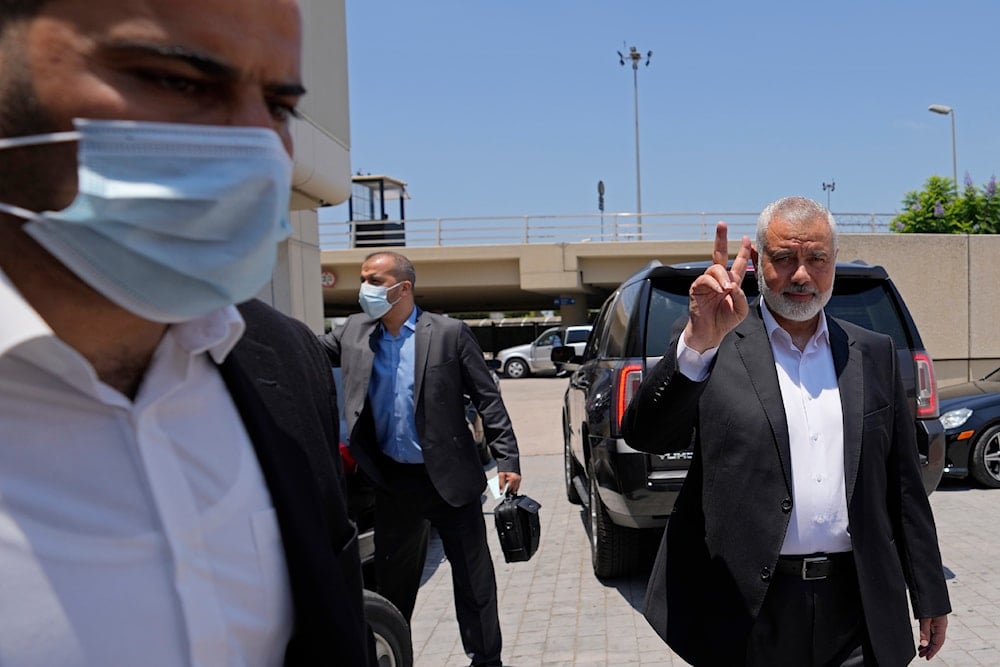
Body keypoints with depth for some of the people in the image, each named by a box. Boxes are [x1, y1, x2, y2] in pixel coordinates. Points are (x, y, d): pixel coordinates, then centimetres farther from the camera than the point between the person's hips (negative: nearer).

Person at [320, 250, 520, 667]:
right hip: (392, 481, 4)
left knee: (473, 576, 8)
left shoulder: (449, 333, -8)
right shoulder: (353, 332, 4)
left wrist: (507, 459, -12)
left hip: (450, 478, -3)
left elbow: (487, 398, -8)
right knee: (392, 578, 17)